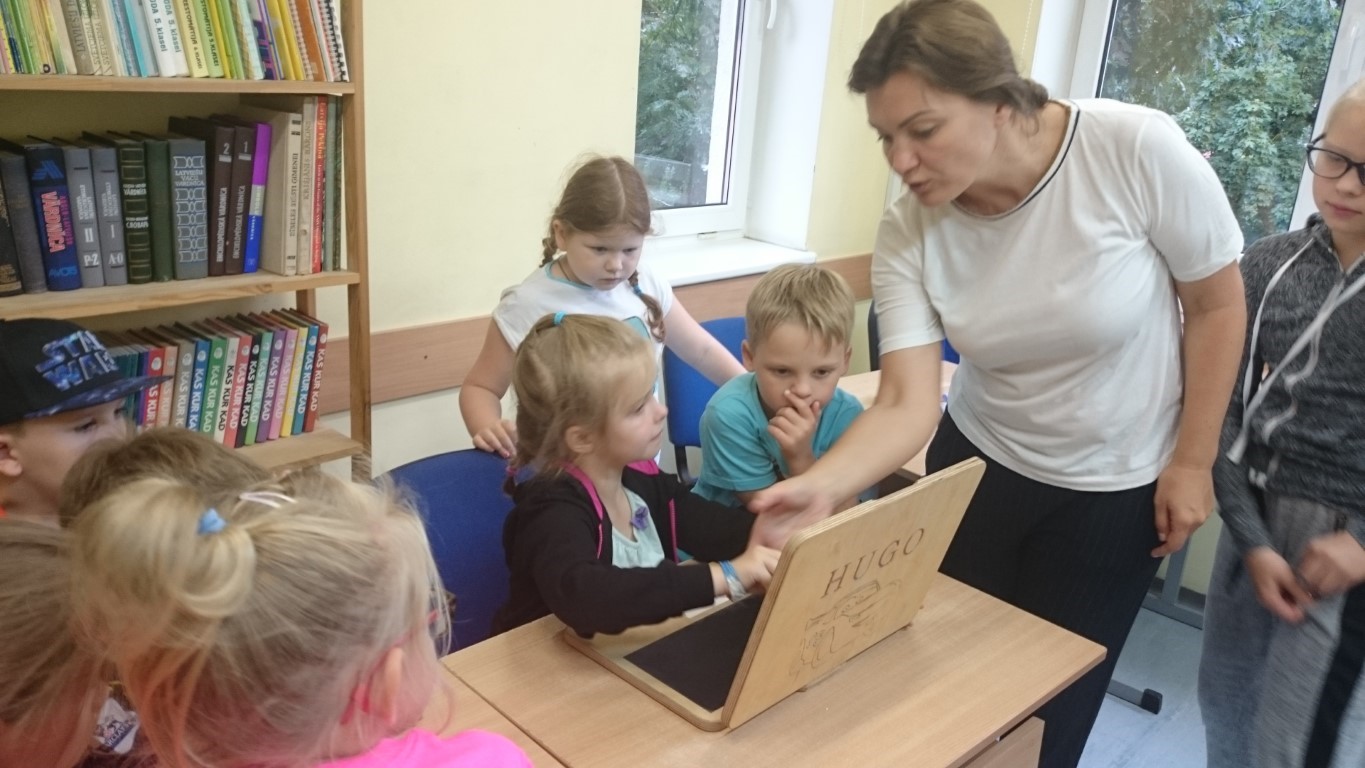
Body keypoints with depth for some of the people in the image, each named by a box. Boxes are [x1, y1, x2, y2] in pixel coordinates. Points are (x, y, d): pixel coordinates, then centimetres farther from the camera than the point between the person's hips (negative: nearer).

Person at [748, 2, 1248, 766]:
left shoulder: (1138, 149, -25)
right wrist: (818, 487, -40)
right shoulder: (908, 231, -18)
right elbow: (907, 405, -22)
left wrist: (1192, 462, -8)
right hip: (982, 466, 2)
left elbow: (1218, 305, -11)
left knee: (1050, 704, 10)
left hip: (1118, 486, -2)